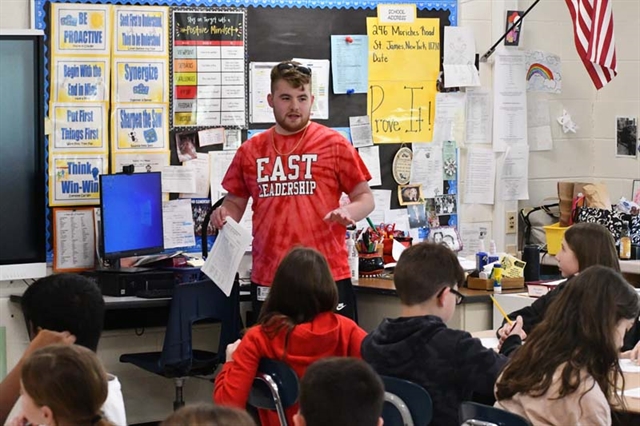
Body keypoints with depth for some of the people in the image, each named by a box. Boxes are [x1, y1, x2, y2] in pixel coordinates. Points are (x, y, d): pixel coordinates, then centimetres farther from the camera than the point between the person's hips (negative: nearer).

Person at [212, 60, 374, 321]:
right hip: (267, 280, 3)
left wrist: (347, 212, -18)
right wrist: (225, 214, -4)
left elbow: (365, 198, 4)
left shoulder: (334, 144, 1)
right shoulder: (251, 150, 9)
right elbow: (235, 202, 19)